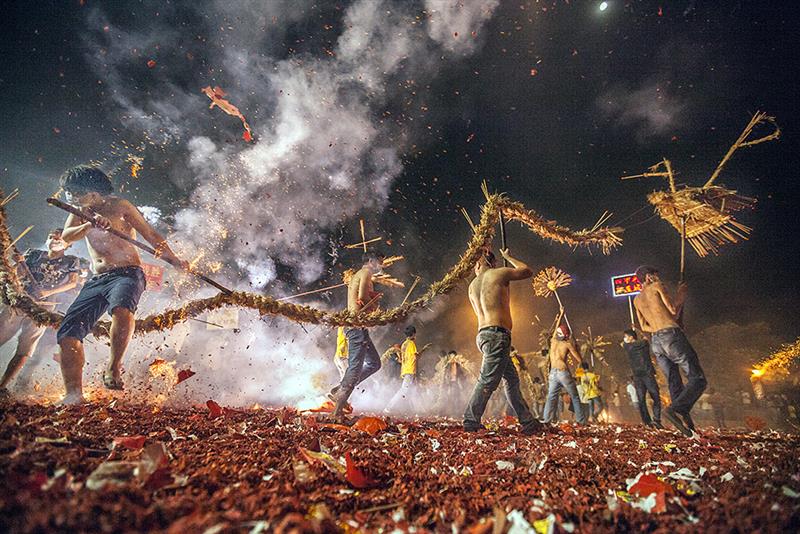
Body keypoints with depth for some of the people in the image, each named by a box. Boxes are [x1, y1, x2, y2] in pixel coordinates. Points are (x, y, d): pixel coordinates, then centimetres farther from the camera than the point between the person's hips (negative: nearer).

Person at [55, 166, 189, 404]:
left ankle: (114, 367, -20)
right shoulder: (80, 212, 19)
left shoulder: (119, 206, 3)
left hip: (127, 273, -6)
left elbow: (151, 235, -3)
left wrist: (174, 259, -17)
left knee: (121, 308, -38)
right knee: (67, 335, -6)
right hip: (96, 280, 6)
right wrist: (90, 225, -21)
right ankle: (74, 396, 0)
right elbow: (66, 236, 1)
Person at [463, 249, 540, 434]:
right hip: (497, 334, -8)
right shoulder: (499, 273, 1)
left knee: (512, 379, 15)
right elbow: (528, 271, 15)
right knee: (488, 380, -9)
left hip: (483, 334, 8)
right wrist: (507, 257, 28)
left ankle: (528, 422, 20)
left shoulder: (472, 286, 17)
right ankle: (471, 422, -9)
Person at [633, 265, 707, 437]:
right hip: (671, 335, -7)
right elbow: (673, 310, -3)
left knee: (675, 385, 7)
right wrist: (681, 294, 12)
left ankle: (685, 420, -1)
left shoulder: (636, 300, 23)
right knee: (698, 379, -6)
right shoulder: (657, 286, 5)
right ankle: (674, 409, -23)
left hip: (655, 342, 7)